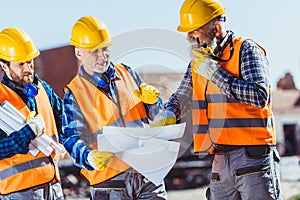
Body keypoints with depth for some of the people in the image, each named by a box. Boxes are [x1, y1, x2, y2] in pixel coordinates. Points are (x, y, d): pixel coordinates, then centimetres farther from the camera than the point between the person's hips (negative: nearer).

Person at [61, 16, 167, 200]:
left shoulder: (126, 73, 11)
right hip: (109, 180, -3)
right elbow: (72, 140, -8)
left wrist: (153, 101, -5)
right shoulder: (74, 94, 0)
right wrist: (91, 158, -28)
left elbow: (156, 116, 17)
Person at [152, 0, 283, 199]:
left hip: (253, 155, -6)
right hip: (220, 159, 7)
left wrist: (215, 73, -15)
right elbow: (183, 96, 24)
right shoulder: (199, 60, 16)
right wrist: (168, 113, 0)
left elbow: (260, 96, -17)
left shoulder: (246, 50, -5)